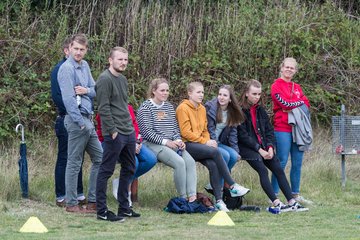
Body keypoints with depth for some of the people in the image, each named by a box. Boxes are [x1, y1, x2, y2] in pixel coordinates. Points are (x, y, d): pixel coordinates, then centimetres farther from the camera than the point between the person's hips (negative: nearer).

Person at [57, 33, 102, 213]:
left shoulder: (84, 66, 12)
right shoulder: (67, 68, -13)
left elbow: (96, 90, 14)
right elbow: (68, 99, -18)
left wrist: (87, 90, -10)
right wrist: (81, 123, -19)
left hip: (87, 120, 9)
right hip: (76, 119, -9)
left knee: (99, 158, 11)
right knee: (74, 163, -3)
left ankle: (93, 200, 16)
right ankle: (72, 204, 3)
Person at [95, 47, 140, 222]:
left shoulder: (123, 79, 17)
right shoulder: (105, 79, -12)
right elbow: (104, 109, -17)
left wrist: (131, 127, 17)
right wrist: (113, 131, -18)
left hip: (129, 133, 9)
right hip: (115, 134, -9)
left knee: (129, 169, 13)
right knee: (106, 171, -3)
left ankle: (124, 207, 22)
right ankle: (102, 211, 0)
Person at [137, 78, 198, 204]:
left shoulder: (169, 106, 19)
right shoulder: (146, 107, -3)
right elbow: (147, 132, -11)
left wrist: (178, 140, 1)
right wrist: (165, 142, -16)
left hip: (172, 143, 7)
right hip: (153, 144, -7)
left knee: (190, 161, -21)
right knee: (179, 162, -29)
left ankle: (192, 197, -29)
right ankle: (183, 198, -21)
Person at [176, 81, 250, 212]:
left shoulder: (202, 109, 18)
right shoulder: (183, 108, -5)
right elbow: (185, 133, -12)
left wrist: (208, 141, -1)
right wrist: (205, 142, -13)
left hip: (200, 145, 6)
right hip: (187, 145, -6)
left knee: (213, 164, -25)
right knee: (215, 152, -29)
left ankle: (218, 200, -27)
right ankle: (232, 187, -24)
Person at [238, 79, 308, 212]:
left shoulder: (260, 110, 15)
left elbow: (269, 130, 14)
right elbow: (242, 135, -12)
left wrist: (270, 147, -3)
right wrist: (259, 150, -15)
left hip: (263, 147, 6)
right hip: (247, 148, -6)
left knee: (278, 169, -10)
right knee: (262, 170, -26)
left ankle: (292, 202, -14)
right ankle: (276, 203, -34)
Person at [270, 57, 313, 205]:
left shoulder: (297, 87, 19)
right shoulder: (276, 86, -1)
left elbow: (306, 104, 8)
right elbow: (284, 103, -13)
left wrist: (292, 108, -9)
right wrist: (300, 102, 1)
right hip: (282, 129, -6)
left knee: (297, 163, 7)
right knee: (282, 162, -8)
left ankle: (295, 194, 15)